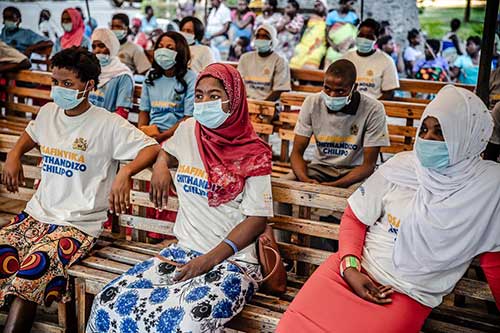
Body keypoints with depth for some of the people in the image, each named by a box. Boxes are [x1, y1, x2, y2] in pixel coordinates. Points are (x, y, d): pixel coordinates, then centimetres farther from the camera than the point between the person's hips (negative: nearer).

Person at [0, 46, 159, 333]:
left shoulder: (108, 124, -8)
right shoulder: (48, 112, 12)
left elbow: (152, 148, -15)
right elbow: (31, 134, 35)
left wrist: (124, 174, -31)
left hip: (77, 224, -6)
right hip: (36, 214, 6)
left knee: (31, 273, -29)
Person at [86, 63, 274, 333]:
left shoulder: (253, 154, -6)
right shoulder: (188, 131, 9)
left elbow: (257, 219, -9)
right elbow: (166, 150, 33)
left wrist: (209, 260, -17)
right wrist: (160, 166, 9)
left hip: (231, 261, -4)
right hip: (182, 252, 5)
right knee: (108, 304, -17)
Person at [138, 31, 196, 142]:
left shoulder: (191, 79, -2)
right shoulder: (151, 75, 15)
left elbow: (189, 117, -6)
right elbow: (144, 110, 17)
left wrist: (163, 136, -14)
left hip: (175, 135, -4)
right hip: (151, 133, 5)